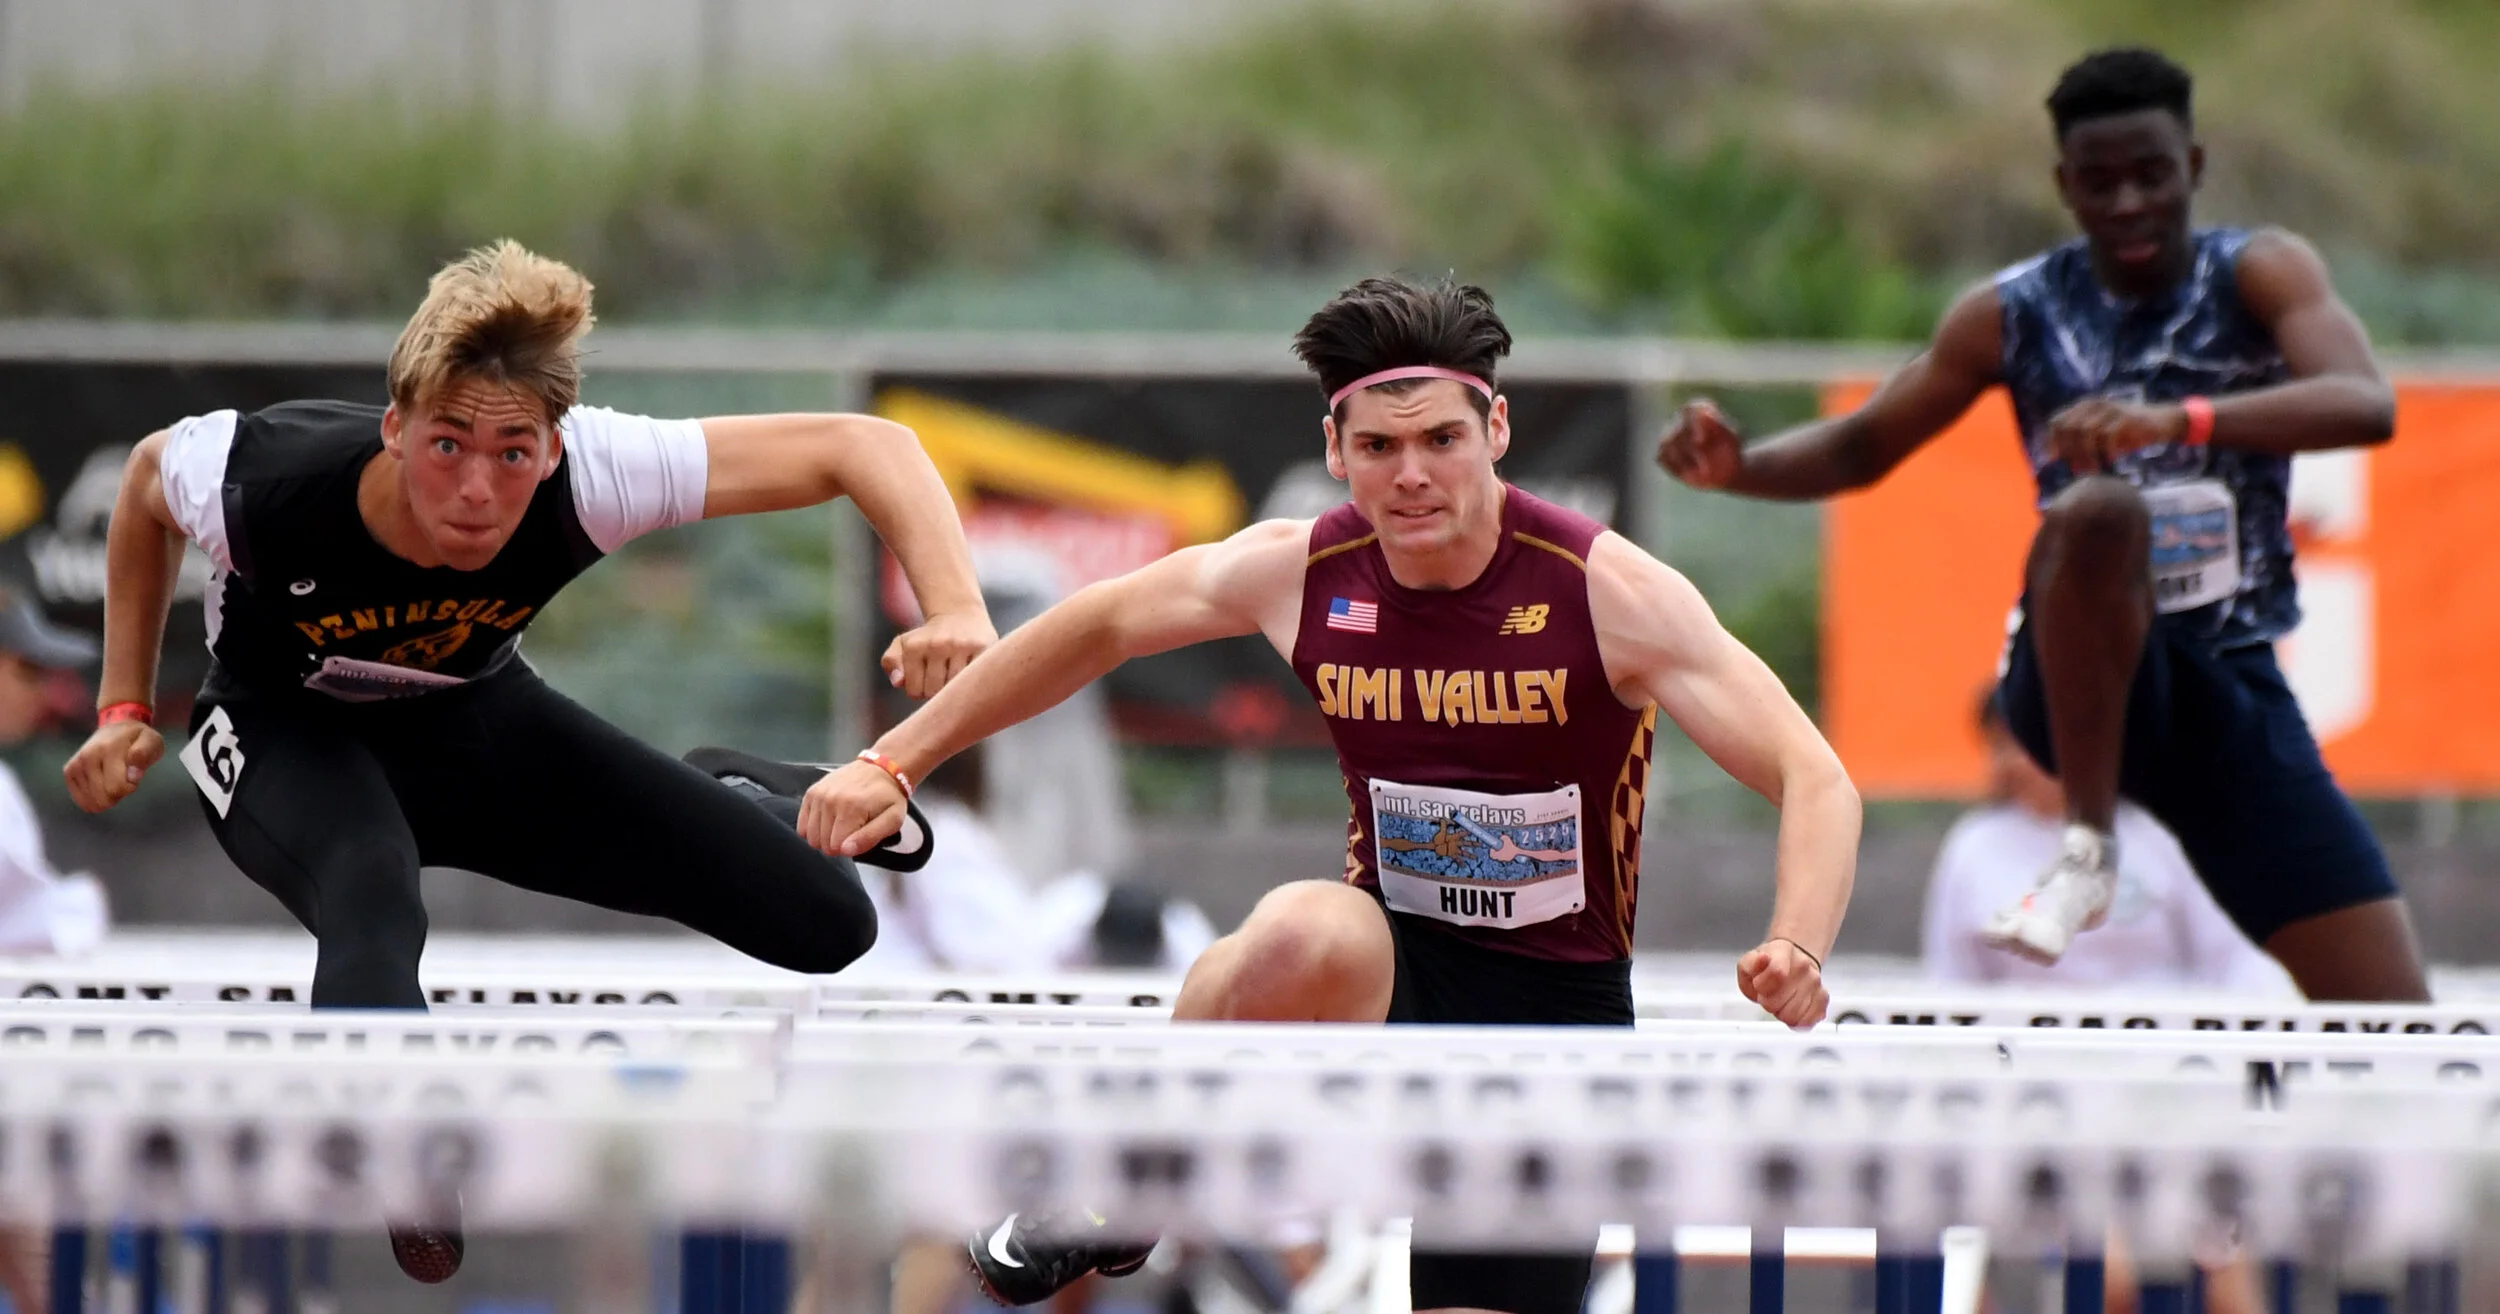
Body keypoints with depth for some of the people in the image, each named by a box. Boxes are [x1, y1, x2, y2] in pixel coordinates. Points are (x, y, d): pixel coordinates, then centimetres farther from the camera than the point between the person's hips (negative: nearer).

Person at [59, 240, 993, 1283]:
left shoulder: (587, 477, -34)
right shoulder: (267, 480, -35)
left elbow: (863, 449, -31)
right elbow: (148, 479, -8)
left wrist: (955, 614, -47)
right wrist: (125, 709, -4)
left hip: (472, 720, 3)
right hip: (291, 736, -3)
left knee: (827, 923, 0)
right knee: (371, 901, -42)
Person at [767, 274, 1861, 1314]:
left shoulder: (1607, 591, -16)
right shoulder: (1297, 573, -7)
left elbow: (1815, 782, -18)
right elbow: (1097, 627, 10)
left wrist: (1795, 953, -38)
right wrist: (891, 764, 9)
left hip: (1558, 1007, -1)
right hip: (1390, 965, 1)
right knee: (1304, 934, -37)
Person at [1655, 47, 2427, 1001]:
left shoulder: (2259, 274, -3)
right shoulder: (2016, 315, 1)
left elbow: (2366, 405, -23)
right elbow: (1864, 446, 12)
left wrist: (2180, 420, -39)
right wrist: (1740, 465, -10)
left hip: (2236, 689, 1)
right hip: (2077, 678, -1)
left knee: (2395, 1031, -10)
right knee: (2097, 509, -37)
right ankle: (2087, 850, -25)